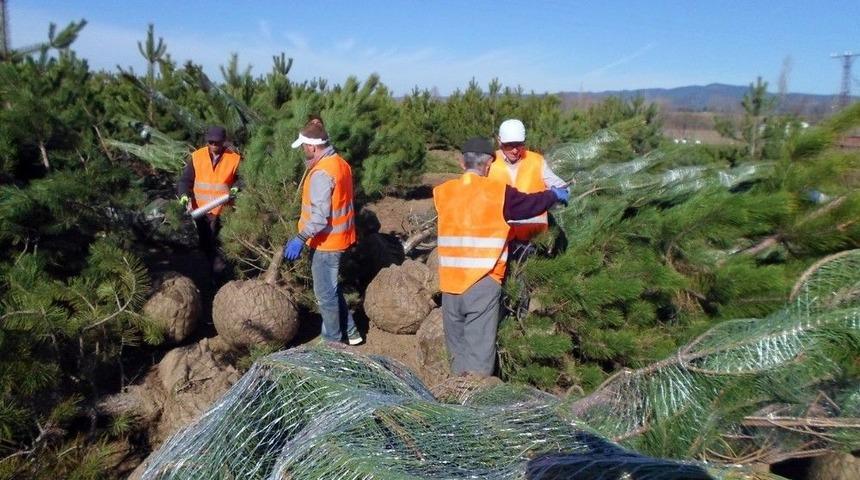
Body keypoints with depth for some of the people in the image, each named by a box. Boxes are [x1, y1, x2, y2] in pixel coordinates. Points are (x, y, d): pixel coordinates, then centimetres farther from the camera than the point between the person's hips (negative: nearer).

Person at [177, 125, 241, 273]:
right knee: (204, 240, 14)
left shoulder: (234, 158, -7)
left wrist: (235, 189, -16)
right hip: (200, 208, 2)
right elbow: (185, 179, 0)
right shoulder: (197, 156, -2)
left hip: (222, 209, -2)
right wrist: (184, 196, -15)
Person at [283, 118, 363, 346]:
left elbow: (320, 214, -28)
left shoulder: (322, 173, -22)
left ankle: (332, 341, 17)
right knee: (331, 288, 22)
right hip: (338, 237, 10)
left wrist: (301, 238, -28)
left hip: (326, 241, -10)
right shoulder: (339, 163, 8)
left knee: (325, 293, 4)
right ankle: (350, 331, 29)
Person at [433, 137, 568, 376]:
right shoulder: (498, 192, -6)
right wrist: (554, 194, 28)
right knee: (479, 352, 1)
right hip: (482, 284, -4)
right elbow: (530, 203, 8)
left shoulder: (442, 192, 6)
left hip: (450, 284, 4)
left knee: (457, 348, 17)